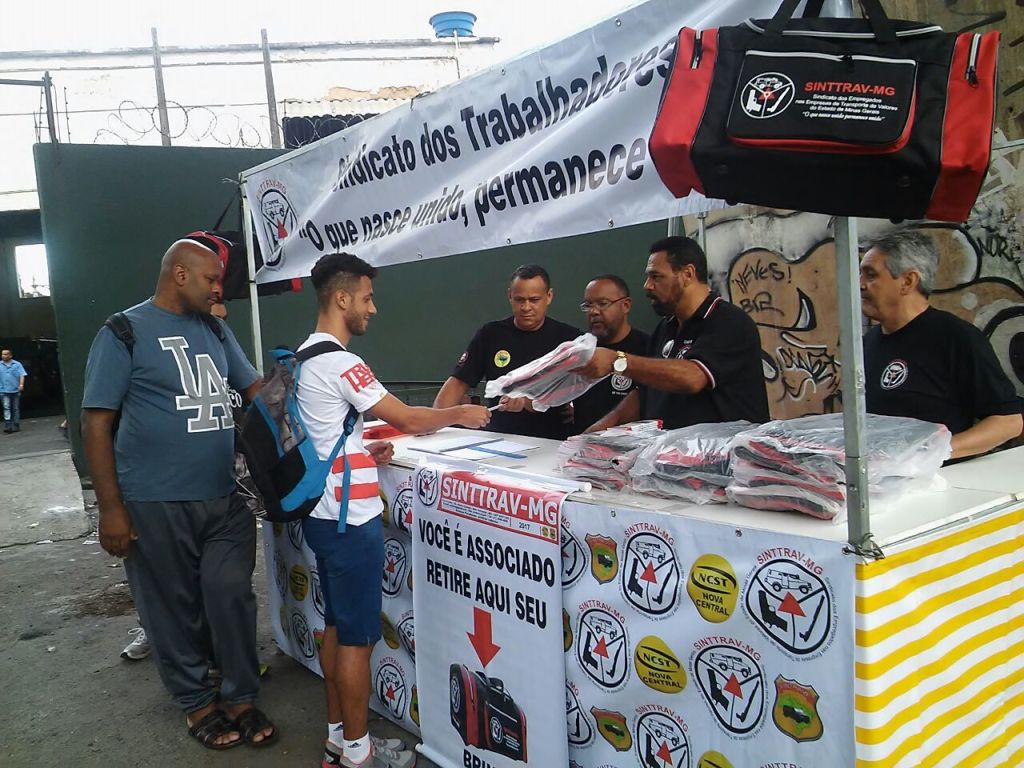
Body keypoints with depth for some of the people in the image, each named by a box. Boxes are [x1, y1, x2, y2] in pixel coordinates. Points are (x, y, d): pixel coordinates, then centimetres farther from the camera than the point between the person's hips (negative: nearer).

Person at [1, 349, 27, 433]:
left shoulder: (17, 364, 3)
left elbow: (22, 375, -4)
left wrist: (21, 384, -18)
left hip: (15, 390, 0)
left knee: (16, 408, 8)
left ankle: (16, 426, 16)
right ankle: (7, 426, -15)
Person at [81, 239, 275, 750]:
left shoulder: (216, 331, 11)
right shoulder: (125, 332, -5)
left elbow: (255, 389, 19)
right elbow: (96, 422, -7)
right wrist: (110, 508, -10)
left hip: (226, 498, 4)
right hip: (156, 504, -4)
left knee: (231, 594, 4)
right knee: (173, 608, 9)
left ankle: (241, 698, 22)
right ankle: (196, 701, 28)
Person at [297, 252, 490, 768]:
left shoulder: (304, 358, 11)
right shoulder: (339, 363, -19)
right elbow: (408, 420, -16)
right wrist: (461, 413, -1)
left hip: (323, 514, 10)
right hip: (352, 520, -10)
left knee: (336, 627, 18)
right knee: (358, 638, 3)